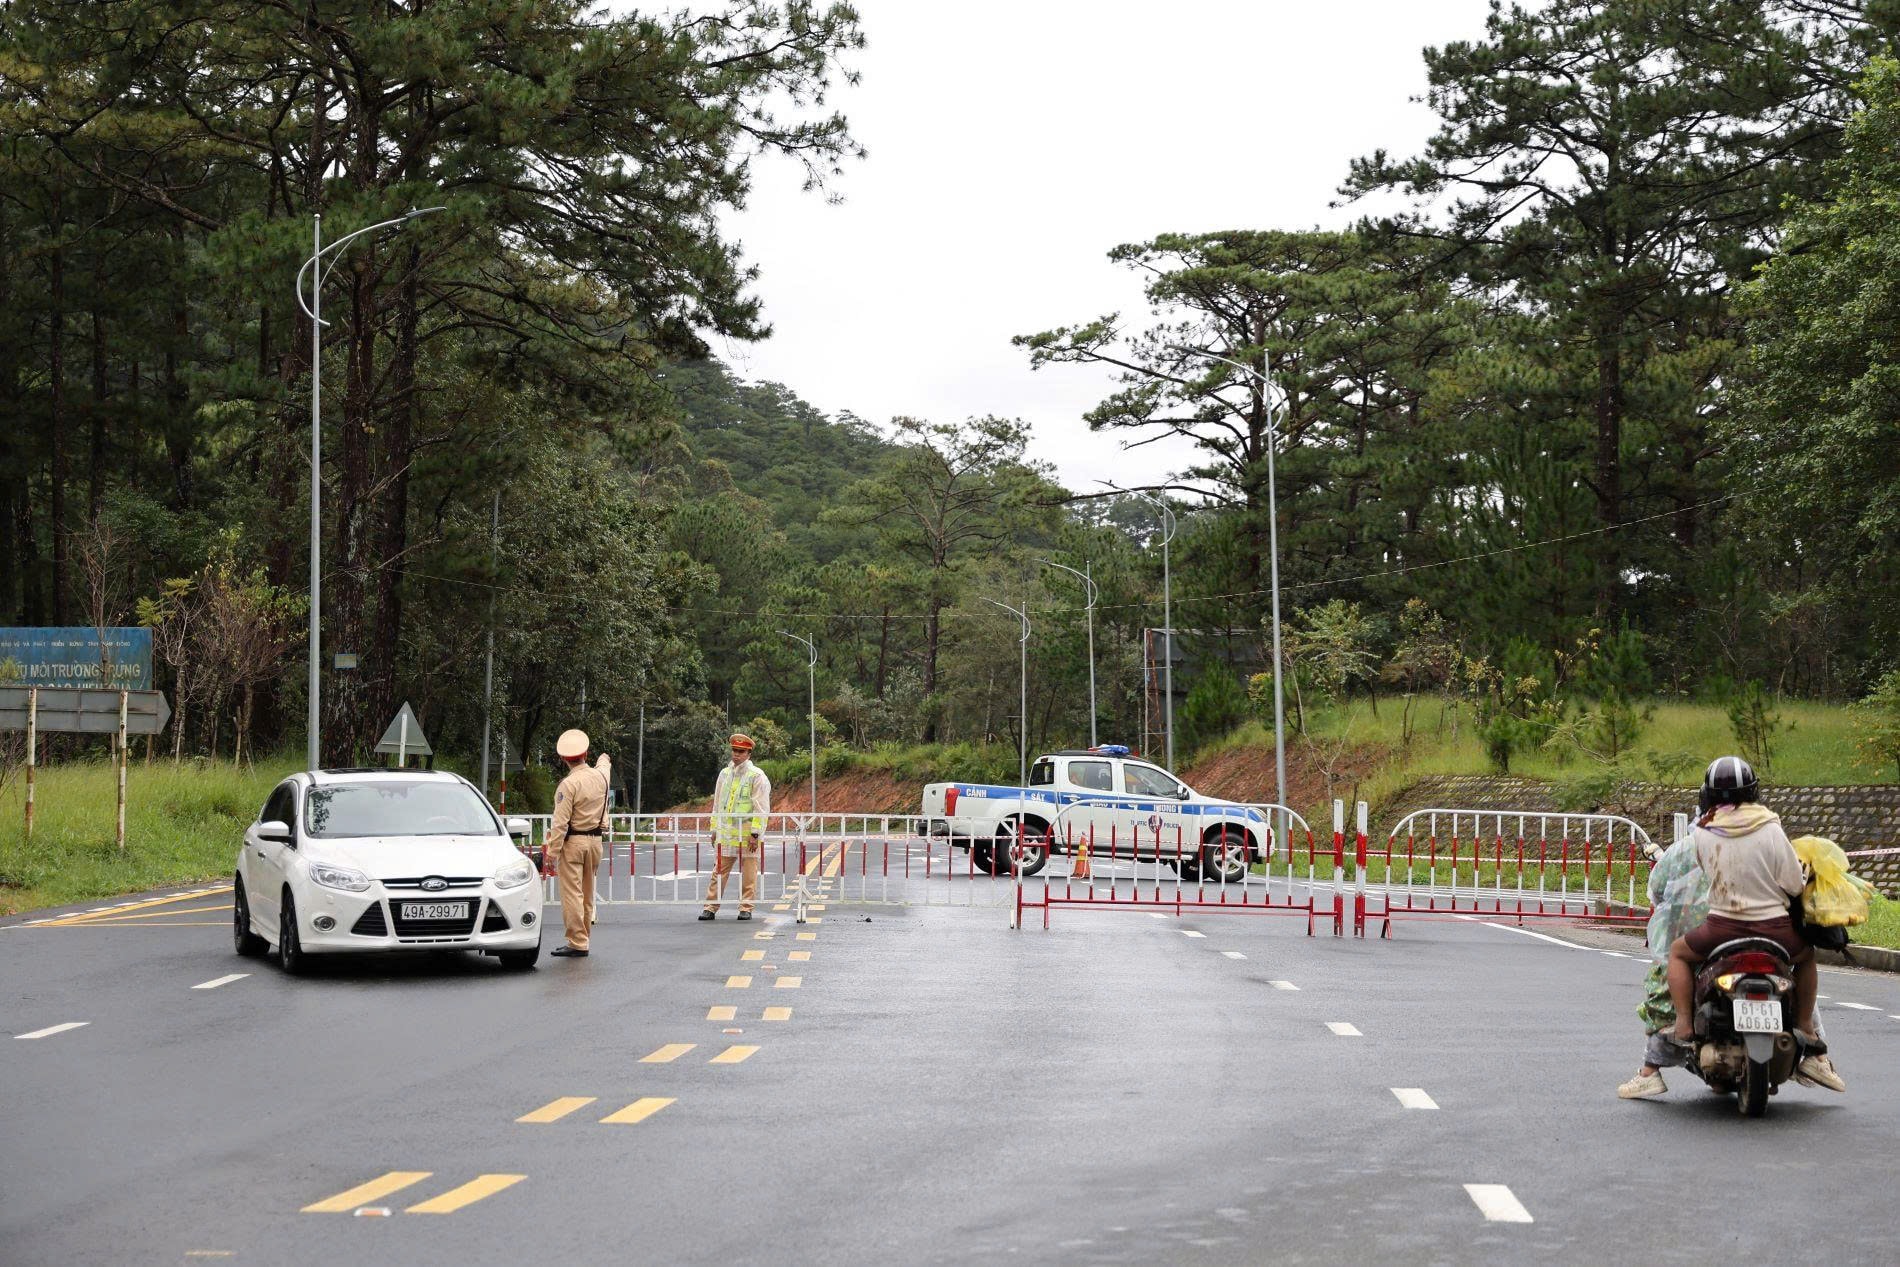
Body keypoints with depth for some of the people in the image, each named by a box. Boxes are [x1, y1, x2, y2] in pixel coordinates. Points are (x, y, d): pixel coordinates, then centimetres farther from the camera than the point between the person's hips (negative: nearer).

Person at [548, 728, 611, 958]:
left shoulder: (569, 784, -15)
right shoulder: (600, 775, 3)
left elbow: (560, 823, -17)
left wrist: (552, 854, -13)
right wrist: (604, 760, 56)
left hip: (573, 843, -7)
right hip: (595, 840, 7)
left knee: (572, 894, -6)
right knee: (587, 895, 15)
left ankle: (578, 943, -9)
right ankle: (584, 939, 21)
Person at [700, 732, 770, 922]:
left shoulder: (756, 776, -3)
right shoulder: (724, 774, 14)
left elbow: (761, 808, -7)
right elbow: (717, 804, 21)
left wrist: (755, 834, -12)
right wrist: (714, 829, 16)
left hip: (747, 833, -4)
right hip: (725, 833, 4)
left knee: (748, 874, 0)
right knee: (719, 871, 3)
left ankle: (746, 908, 8)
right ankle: (711, 907, 6)